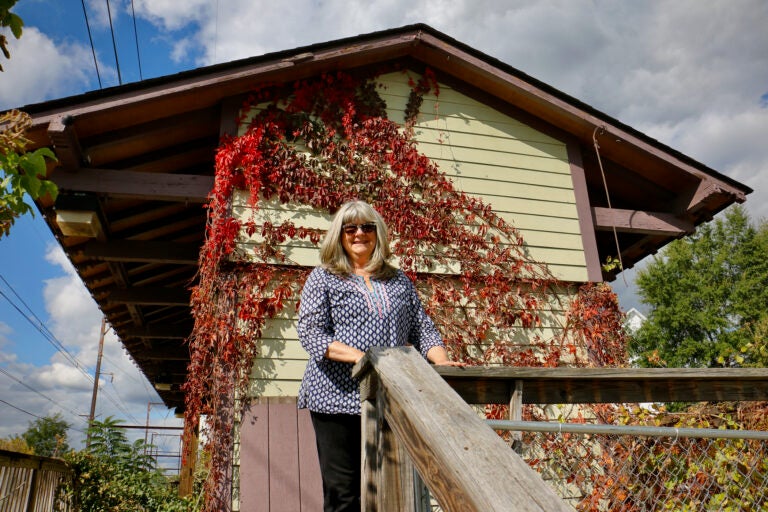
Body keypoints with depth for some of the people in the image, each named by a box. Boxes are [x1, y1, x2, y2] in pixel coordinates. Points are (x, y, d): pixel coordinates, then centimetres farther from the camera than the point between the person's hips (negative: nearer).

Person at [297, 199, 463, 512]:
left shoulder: (399, 282, 17)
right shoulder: (323, 279, 7)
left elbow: (423, 330, 15)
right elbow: (310, 333, -5)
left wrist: (441, 360, -6)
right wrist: (359, 357, -19)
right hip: (338, 398, -3)